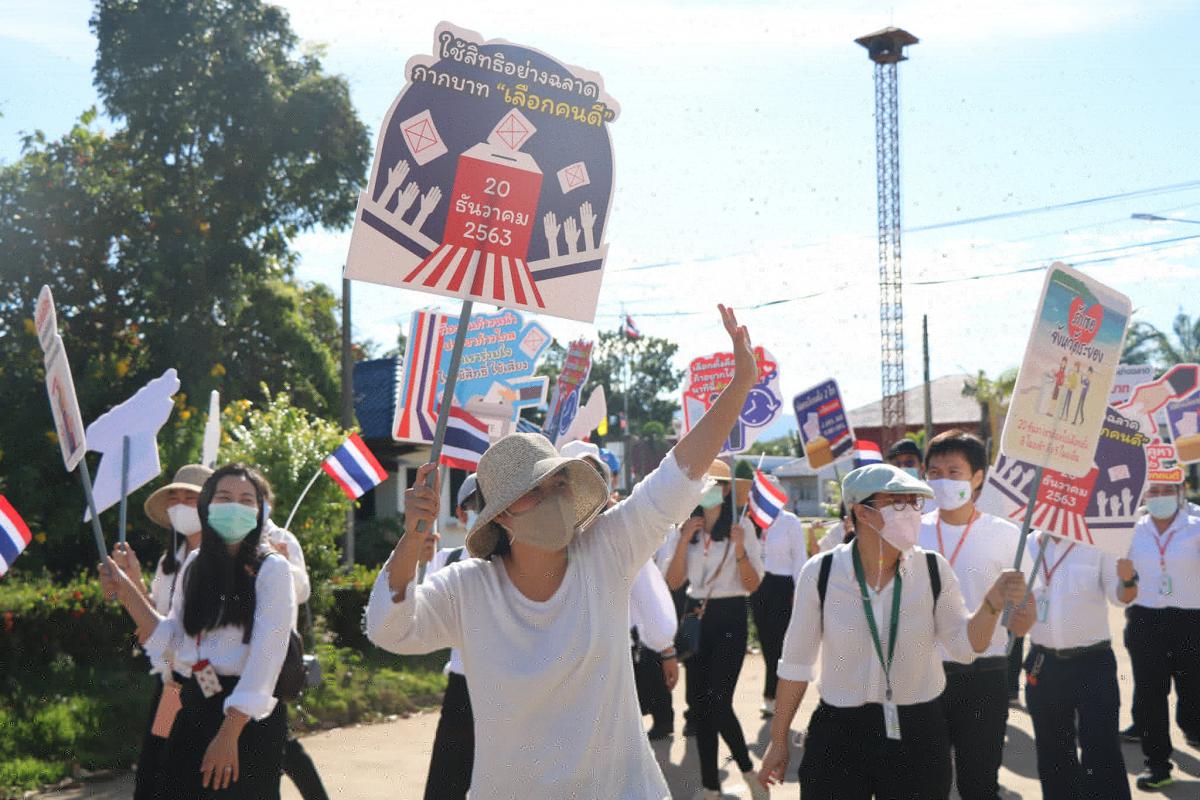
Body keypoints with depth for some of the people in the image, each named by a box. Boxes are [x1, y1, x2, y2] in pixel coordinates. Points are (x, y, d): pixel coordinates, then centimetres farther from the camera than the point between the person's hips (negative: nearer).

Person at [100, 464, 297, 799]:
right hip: (193, 709, 5)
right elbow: (171, 640, 7)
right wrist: (127, 593, -2)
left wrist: (229, 733, -20)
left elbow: (266, 655, -15)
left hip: (248, 716, -5)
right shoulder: (195, 563, 9)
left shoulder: (271, 568, -7)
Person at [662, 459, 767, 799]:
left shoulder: (741, 527, -6)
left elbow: (753, 585, -8)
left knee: (718, 702, -12)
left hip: (729, 619, -4)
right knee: (698, 704, 7)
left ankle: (748, 770, 12)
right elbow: (673, 581, -2)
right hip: (696, 617, 5)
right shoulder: (684, 528, 5)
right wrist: (684, 541, -13)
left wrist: (739, 549, -23)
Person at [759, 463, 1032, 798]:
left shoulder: (933, 568, -6)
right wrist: (778, 740, 5)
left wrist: (992, 604, -19)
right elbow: (796, 660, -1)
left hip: (919, 733, 1)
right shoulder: (820, 572, -10)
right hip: (838, 734, -1)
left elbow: (964, 645, 0)